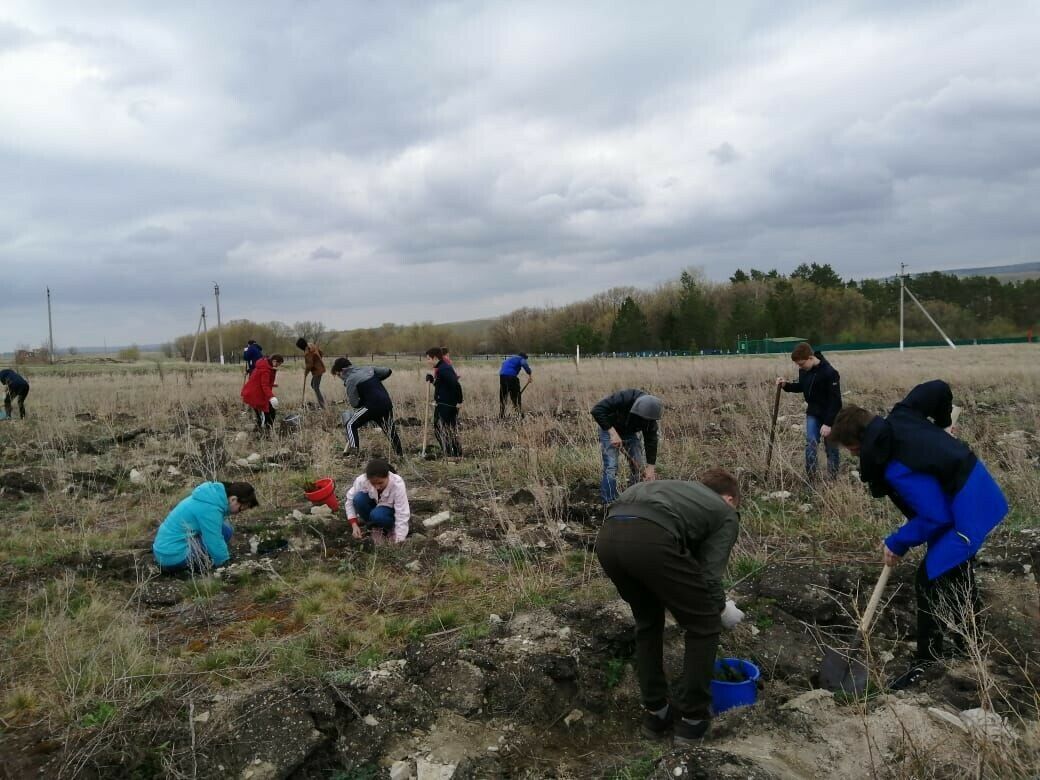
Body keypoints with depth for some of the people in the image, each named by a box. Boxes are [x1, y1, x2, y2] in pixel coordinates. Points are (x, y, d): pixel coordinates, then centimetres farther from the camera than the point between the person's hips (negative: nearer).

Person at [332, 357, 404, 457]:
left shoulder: (350, 380, -5)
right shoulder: (368, 369, 13)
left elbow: (354, 403, -7)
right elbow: (388, 371, 19)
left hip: (372, 407, -7)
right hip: (387, 404, 7)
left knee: (351, 425, 5)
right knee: (390, 430, 20)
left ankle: (355, 450, -8)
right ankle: (400, 454, 27)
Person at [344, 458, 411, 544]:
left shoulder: (397, 485, -35)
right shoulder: (362, 480, -28)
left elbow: (402, 516, -34)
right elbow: (349, 499, -12)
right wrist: (354, 525, -21)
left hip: (391, 510, -3)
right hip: (375, 505, 3)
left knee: (377, 515, -36)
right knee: (359, 499, -29)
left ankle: (387, 528, -1)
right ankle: (370, 523, -1)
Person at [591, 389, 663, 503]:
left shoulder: (650, 413, -23)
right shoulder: (623, 399, -37)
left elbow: (651, 440, -16)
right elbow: (597, 410, -37)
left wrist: (651, 467, -17)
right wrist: (613, 432, -40)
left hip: (630, 433, 5)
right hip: (610, 430, -4)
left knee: (639, 466, -1)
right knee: (611, 467, -14)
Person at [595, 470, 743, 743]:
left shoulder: (680, 488, 42)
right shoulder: (725, 514, 25)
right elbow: (709, 575, 13)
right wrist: (723, 610, 32)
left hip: (608, 535, 7)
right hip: (651, 540, -6)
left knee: (647, 622, 32)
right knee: (703, 626, 19)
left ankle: (655, 713, 37)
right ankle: (692, 718, 28)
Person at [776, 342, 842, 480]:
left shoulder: (829, 373, -24)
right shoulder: (804, 370, -4)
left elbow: (835, 401, -22)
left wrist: (828, 423, -23)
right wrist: (786, 385, -3)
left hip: (829, 417, -5)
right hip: (813, 413, 5)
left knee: (831, 448, 6)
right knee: (810, 444, -4)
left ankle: (833, 478, 18)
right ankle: (810, 478, 2)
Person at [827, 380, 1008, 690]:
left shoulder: (897, 469, -32)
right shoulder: (900, 417, -10)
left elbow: (934, 517, -27)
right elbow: (938, 387, 0)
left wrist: (897, 544, -13)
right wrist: (941, 422, 18)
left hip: (966, 512, -10)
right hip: (978, 494, 10)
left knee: (930, 580, -6)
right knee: (958, 574, 27)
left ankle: (927, 658, 7)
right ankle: (968, 639, 47)